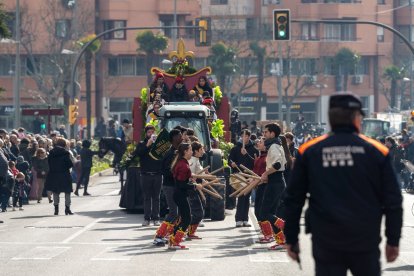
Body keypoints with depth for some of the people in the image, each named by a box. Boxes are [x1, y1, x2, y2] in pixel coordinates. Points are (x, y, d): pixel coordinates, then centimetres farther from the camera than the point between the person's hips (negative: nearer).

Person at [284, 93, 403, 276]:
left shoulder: (308, 152, 0)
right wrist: (393, 240, 9)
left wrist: (291, 239, 11)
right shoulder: (377, 152, -2)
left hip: (325, 244, 0)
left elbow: (294, 199, 3)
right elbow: (393, 200, 0)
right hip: (365, 242, 0)